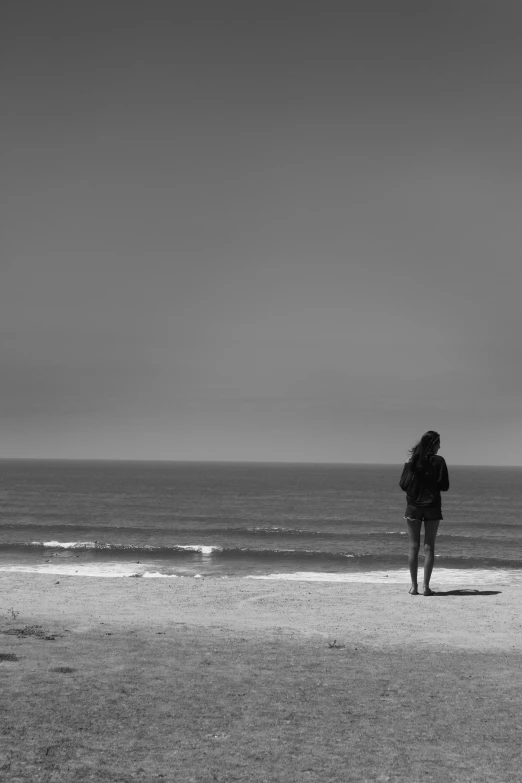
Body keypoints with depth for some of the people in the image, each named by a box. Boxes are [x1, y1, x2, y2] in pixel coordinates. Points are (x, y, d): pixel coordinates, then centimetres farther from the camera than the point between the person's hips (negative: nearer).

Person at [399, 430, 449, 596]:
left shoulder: (411, 461, -1)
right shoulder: (438, 461, -7)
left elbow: (403, 485, -1)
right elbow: (444, 486, -7)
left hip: (413, 506, 2)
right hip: (432, 507, -2)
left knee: (414, 546, 6)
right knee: (429, 547, 3)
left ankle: (414, 585, 5)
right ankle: (425, 586, -1)